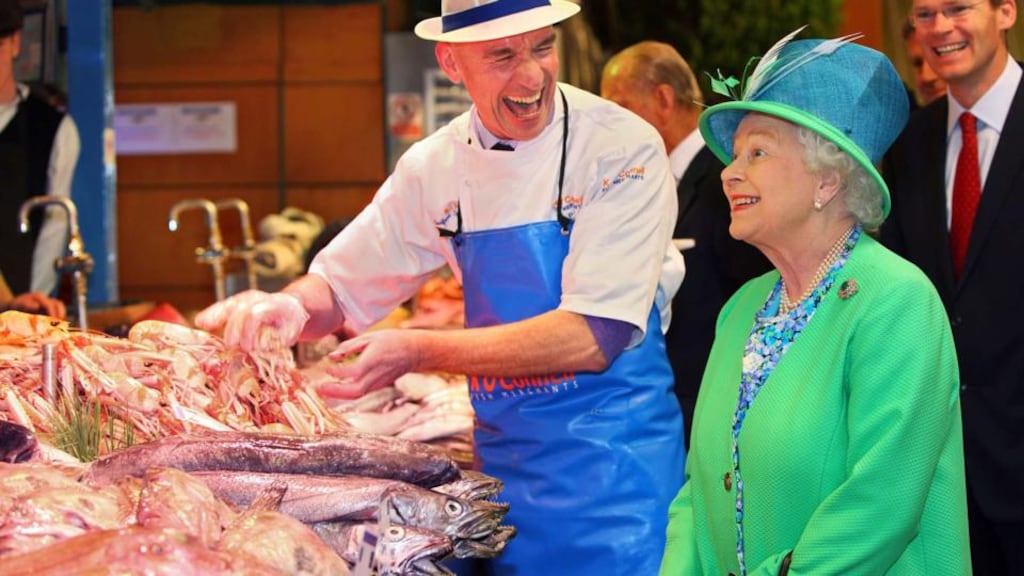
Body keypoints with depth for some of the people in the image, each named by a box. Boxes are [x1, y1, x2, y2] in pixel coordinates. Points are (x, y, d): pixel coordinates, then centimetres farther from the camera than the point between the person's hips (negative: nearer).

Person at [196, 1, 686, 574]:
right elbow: (339, 289, 11)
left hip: (614, 459, -4)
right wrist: (291, 306, -14)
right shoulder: (436, 167, 1)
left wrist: (419, 351, -24)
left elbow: (594, 338, -21)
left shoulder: (622, 149, -14)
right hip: (504, 457, 4)